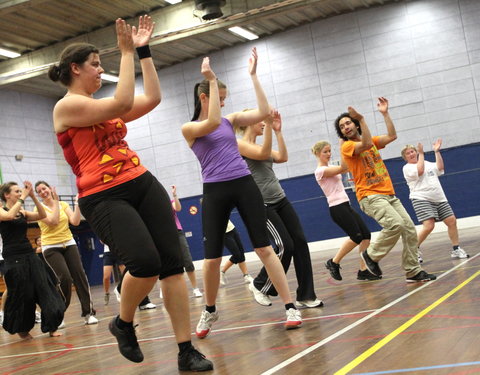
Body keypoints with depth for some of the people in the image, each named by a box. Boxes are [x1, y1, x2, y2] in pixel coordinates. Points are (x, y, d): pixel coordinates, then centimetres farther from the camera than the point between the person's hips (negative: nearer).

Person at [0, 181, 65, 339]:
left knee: (45, 288, -5)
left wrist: (33, 196, -6)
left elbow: (42, 215, 1)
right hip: (13, 259, -5)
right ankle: (21, 329, 22)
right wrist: (23, 198, -17)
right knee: (20, 295, 1)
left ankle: (51, 327, -3)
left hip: (30, 255, 5)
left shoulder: (23, 212, 13)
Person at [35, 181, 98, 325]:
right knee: (65, 278, -18)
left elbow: (75, 221, -5)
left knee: (80, 275, -9)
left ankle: (88, 313, -4)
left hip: (69, 244, 3)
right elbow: (53, 221, -18)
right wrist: (56, 201, -14)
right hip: (51, 247, -3)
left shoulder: (64, 204, 7)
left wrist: (77, 204, -10)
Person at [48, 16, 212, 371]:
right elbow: (122, 103, -16)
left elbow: (152, 98, 19)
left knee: (172, 262, -4)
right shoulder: (66, 106, -4)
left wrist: (144, 51, 19)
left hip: (143, 184, 8)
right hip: (103, 198, -7)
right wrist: (127, 51, -9)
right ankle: (124, 323, 5)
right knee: (146, 262, -26)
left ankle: (186, 350, 1)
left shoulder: (104, 108, 20)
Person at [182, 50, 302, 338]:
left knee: (264, 247, -4)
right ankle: (210, 312, 23)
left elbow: (263, 112, 1)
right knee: (212, 258, 0)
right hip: (215, 192, -2)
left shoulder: (231, 120, 13)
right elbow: (212, 122, -18)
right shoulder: (189, 128, 2)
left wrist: (253, 74, 2)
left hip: (245, 185, 2)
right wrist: (212, 80, -15)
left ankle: (291, 307, -1)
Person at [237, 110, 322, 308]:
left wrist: (278, 131, 3)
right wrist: (268, 125, -20)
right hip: (261, 204, -8)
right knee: (285, 246, -14)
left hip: (280, 200, 8)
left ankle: (306, 296, 2)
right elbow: (263, 154, -19)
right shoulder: (239, 144, -4)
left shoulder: (259, 145, 20)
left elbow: (283, 157, 6)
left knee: (300, 242, -2)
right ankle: (260, 285, 8)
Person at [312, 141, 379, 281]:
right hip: (337, 208, -9)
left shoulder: (331, 168, 20)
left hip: (346, 206, 9)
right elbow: (342, 168, -17)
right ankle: (334, 262, 5)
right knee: (357, 237, -11)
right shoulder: (320, 171, -9)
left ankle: (363, 270, 4)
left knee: (366, 235, -1)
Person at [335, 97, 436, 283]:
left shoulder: (372, 141, 17)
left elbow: (392, 136, 5)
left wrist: (385, 113, 4)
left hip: (389, 194, 7)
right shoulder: (347, 146, -4)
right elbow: (366, 144, -23)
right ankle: (371, 255, -6)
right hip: (370, 196, -7)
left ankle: (413, 271, 9)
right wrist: (362, 119, -25)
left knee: (409, 229, 1)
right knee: (395, 224, -27)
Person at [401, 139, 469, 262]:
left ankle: (456, 249, 14)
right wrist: (421, 154, -10)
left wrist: (437, 151, 6)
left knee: (452, 221, 1)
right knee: (429, 226, -23)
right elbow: (419, 171, -18)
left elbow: (440, 168, 6)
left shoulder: (427, 163, 20)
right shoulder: (407, 167, -1)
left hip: (439, 198, 7)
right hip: (422, 199, -7)